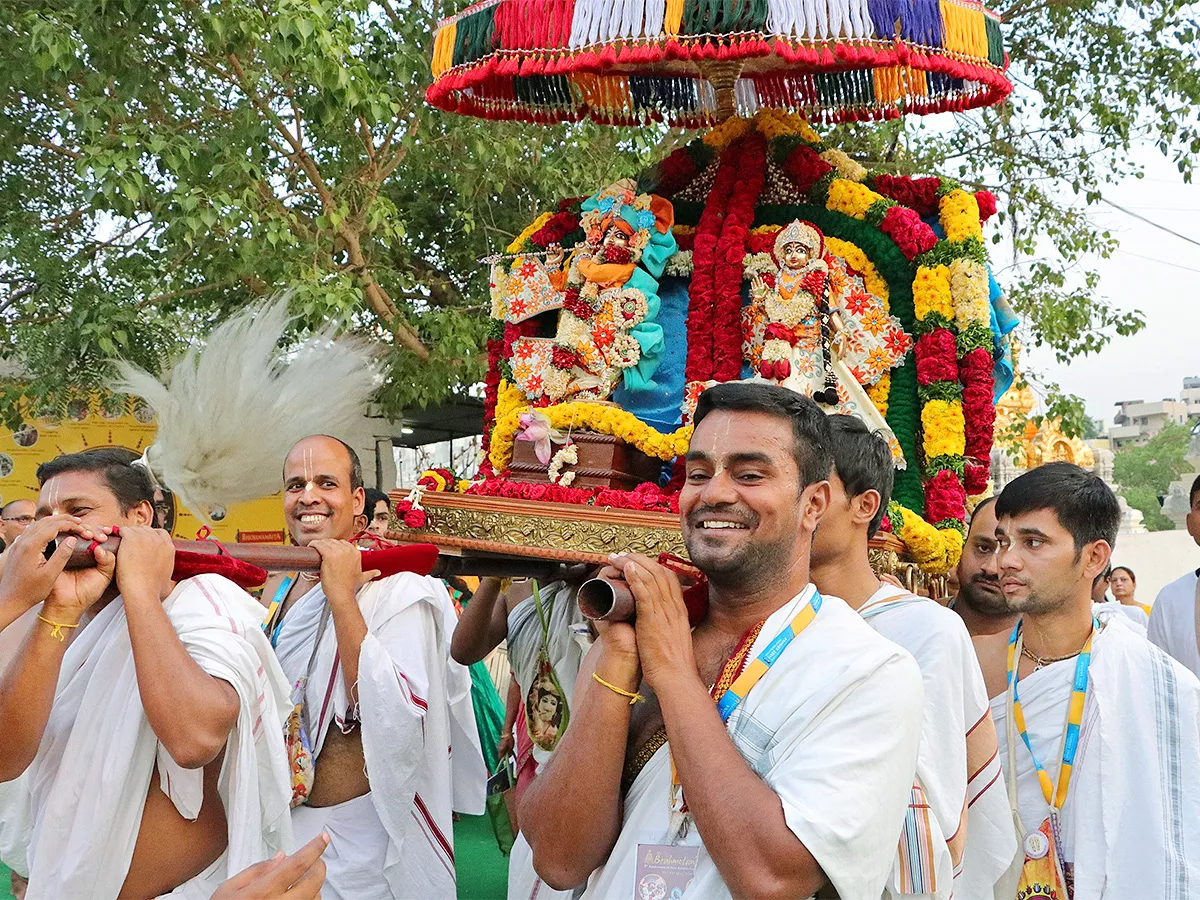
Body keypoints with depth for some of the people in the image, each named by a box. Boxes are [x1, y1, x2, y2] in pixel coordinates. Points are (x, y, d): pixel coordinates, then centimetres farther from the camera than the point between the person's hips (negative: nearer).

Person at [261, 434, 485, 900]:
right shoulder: (279, 588, 4)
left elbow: (397, 721, -30)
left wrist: (342, 596, -29)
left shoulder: (397, 590, -16)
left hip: (359, 835, -6)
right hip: (285, 823, 6)